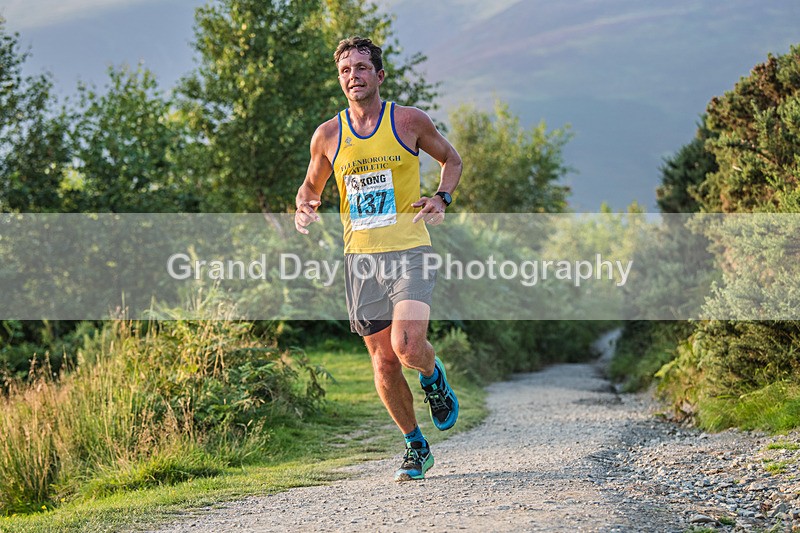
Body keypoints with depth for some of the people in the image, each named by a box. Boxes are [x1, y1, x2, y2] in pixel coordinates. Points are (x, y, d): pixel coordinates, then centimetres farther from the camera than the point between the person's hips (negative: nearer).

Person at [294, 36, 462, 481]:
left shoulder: (409, 121, -1)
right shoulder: (327, 136, 5)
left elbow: (452, 159, 14)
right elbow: (312, 186, 20)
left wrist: (442, 198, -4)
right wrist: (305, 208, -3)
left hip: (409, 251, -3)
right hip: (361, 257, 3)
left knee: (408, 347, -21)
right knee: (384, 363, 5)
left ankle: (434, 377, 17)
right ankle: (416, 447, 24)